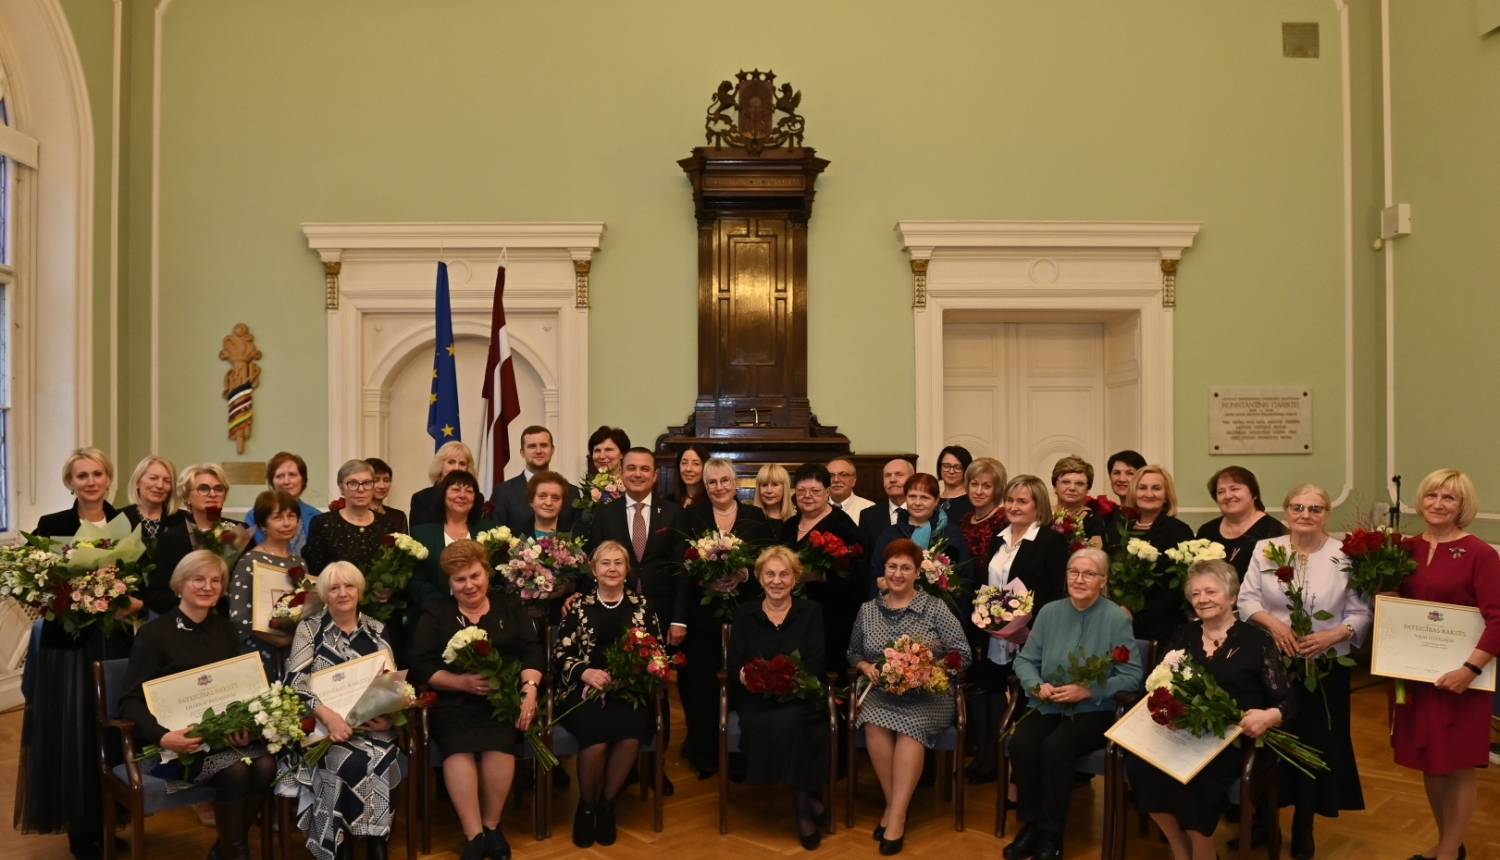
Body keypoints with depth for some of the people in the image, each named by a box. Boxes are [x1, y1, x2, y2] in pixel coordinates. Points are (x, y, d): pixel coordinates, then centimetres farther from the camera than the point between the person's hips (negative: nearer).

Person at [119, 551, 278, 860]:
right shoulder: (155, 632, -5)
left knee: (265, 765, -25)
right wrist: (163, 737, -27)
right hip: (175, 744, -4)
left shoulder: (226, 630, 11)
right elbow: (131, 702, -9)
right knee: (235, 770, -30)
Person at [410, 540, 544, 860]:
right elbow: (420, 666, 1)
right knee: (458, 745, -31)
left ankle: (492, 827, -11)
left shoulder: (510, 605, 14)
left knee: (499, 741, -30)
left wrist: (529, 688, -14)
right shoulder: (435, 612, 11)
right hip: (453, 699, 0)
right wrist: (462, 681, -13)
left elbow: (533, 652, 5)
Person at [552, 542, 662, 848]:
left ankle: (607, 803, -4)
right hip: (584, 689, -1)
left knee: (630, 736, -30)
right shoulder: (579, 606, 9)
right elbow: (560, 653, 4)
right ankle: (586, 805, -1)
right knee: (596, 737, -30)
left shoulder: (641, 606, 12)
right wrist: (585, 672, -15)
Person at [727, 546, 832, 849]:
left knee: (788, 720, -34)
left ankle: (802, 805, -16)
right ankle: (809, 799, -16)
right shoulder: (743, 613, 11)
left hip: (799, 695, -1)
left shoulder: (811, 611, 8)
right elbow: (734, 664, 4)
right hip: (756, 698, 1)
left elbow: (816, 663, -4)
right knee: (761, 724, -32)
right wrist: (745, 675, -21)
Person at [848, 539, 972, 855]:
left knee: (911, 726, -33)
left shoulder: (935, 608, 0)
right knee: (874, 724, -30)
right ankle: (895, 806, -14)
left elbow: (962, 655, -3)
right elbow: (853, 653, 20)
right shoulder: (868, 610, 8)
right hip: (881, 694, 2)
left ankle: (897, 816, -25)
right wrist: (866, 666, -3)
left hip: (928, 695, -2)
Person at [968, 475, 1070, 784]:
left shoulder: (1052, 541, -6)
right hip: (993, 642, 6)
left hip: (1030, 643, -6)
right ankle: (987, 761, 23)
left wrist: (1031, 629, -20)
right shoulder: (998, 540, 15)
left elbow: (1060, 596, -11)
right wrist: (978, 637, 12)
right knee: (988, 698, 9)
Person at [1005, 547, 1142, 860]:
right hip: (1049, 706, 4)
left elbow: (1133, 675, -10)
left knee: (1055, 747, -31)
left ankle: (1051, 834, -12)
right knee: (1021, 742, -26)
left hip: (1095, 710, -3)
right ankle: (1030, 824, -7)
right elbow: (1025, 659, 8)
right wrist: (1037, 685, -13)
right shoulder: (1049, 612, 5)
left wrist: (1088, 691, -20)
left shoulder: (1117, 618, -7)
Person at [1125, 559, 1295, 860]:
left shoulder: (1257, 640, 4)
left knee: (1194, 779, -34)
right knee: (1139, 765, -27)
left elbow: (1287, 701, -1)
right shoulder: (1182, 635, 15)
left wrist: (1268, 717, -24)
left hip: (1234, 740, -3)